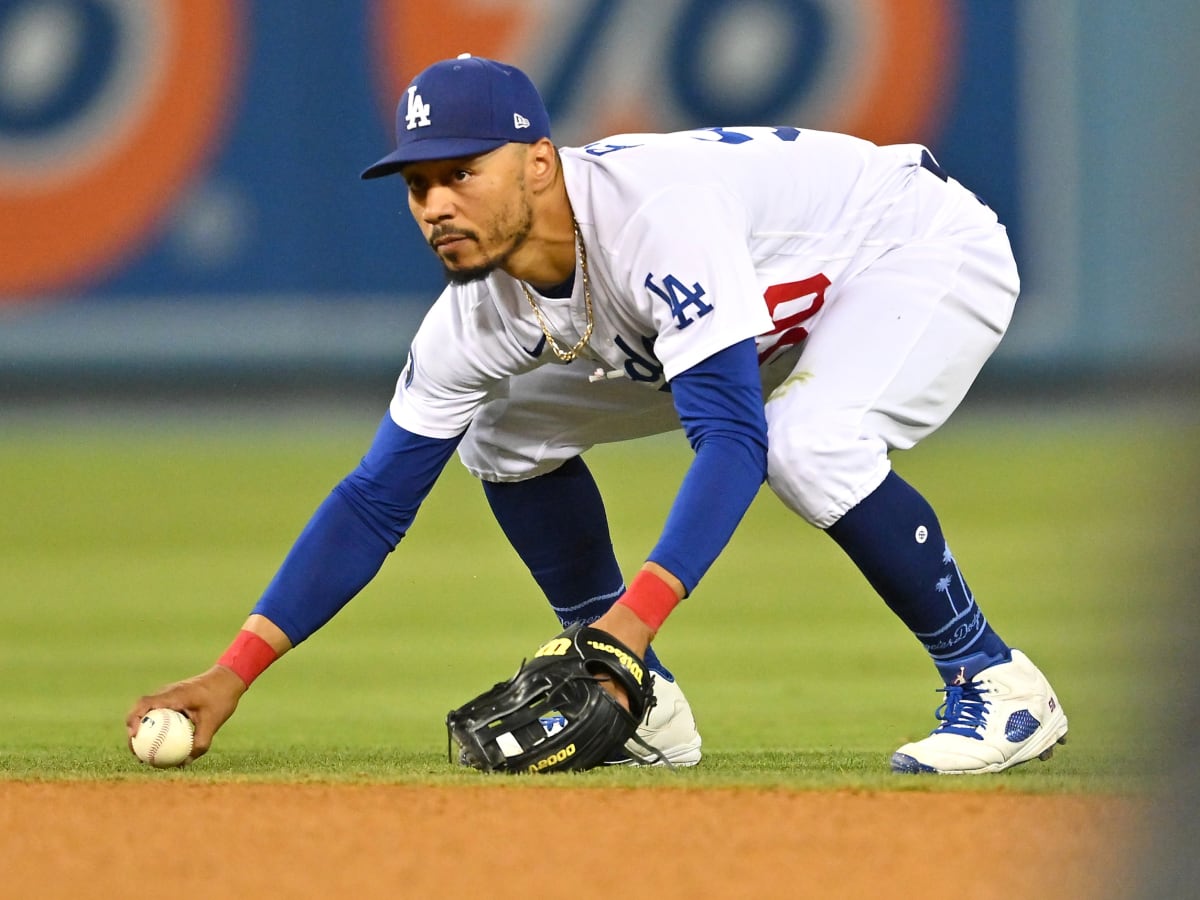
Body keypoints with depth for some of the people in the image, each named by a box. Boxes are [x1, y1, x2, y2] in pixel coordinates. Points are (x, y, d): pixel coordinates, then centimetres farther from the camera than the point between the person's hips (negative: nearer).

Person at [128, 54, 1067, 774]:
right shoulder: (480, 313, -14)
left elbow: (732, 438, -44)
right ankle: (643, 706, 12)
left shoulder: (653, 211, -38)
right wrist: (231, 676, -19)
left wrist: (632, 618, -56)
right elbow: (375, 501, -9)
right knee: (509, 436, 5)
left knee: (811, 444, -38)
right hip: (793, 309, 8)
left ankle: (994, 682, -17)